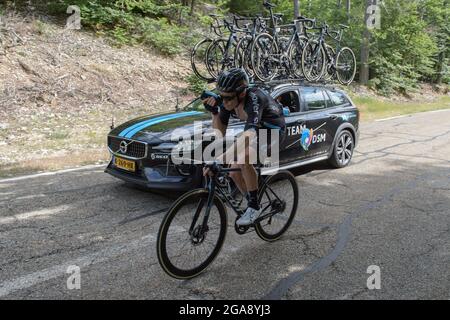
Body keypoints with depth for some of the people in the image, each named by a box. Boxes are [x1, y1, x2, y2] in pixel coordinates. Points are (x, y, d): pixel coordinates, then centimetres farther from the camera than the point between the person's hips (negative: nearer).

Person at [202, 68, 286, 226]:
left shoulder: (255, 99, -38)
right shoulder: (227, 101, -18)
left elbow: (249, 136, -52)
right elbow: (220, 134, -12)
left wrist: (221, 159, -61)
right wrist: (214, 112, -29)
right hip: (255, 129, 7)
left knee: (244, 158, -31)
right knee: (234, 171, -6)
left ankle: (254, 207, -14)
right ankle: (252, 204, 19)